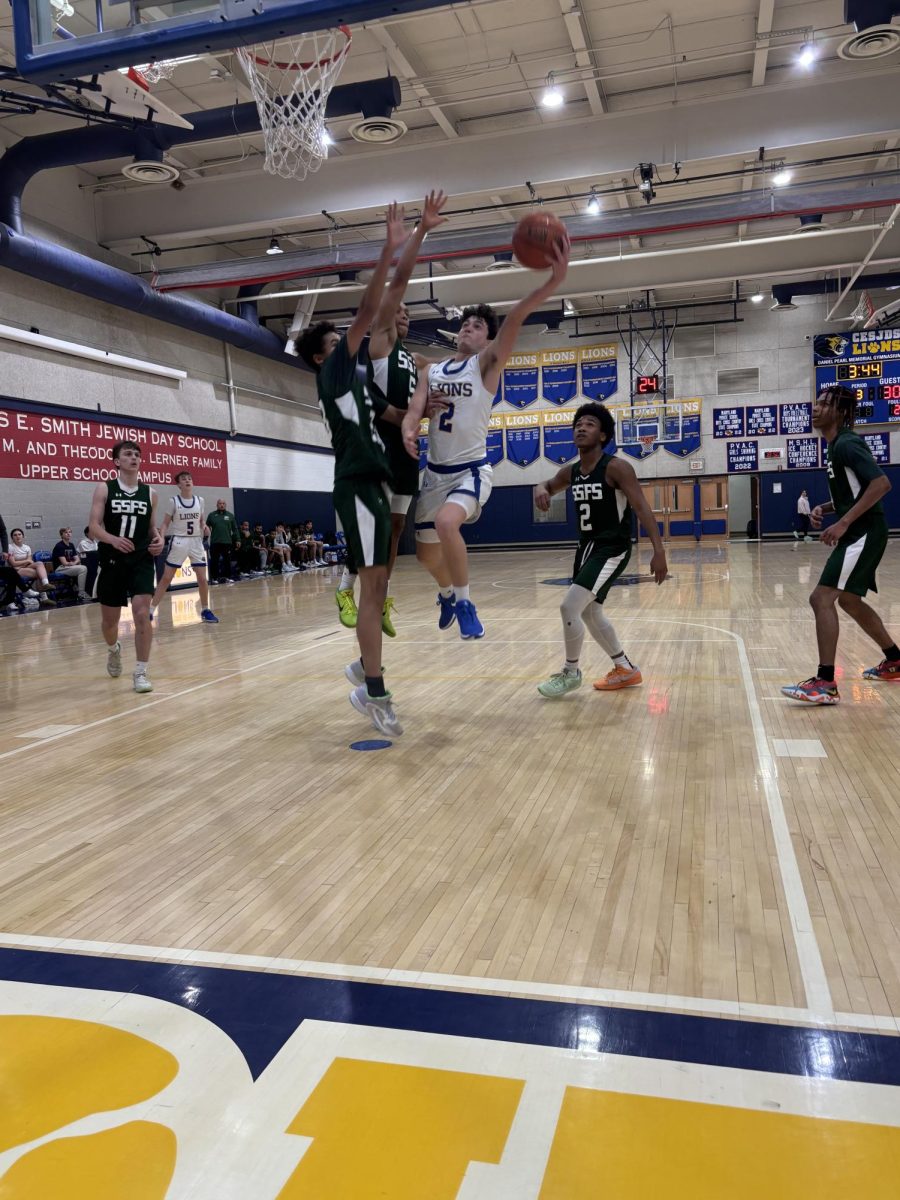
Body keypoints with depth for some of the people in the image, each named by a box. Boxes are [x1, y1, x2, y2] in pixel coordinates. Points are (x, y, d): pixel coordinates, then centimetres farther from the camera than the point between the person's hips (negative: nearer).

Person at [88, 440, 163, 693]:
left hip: (142, 560, 1)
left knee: (142, 614, -14)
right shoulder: (104, 489, -1)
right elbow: (93, 527, -7)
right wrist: (113, 539, -27)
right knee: (109, 618, 11)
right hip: (112, 561, 0)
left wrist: (159, 539, -7)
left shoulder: (149, 492, 6)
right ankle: (114, 649, 46)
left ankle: (140, 672, -4)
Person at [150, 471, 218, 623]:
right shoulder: (173, 501, -5)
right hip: (179, 541, -3)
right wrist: (161, 539, -18)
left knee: (203, 578, 2)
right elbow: (165, 523, -2)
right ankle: (151, 610, 4)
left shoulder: (199, 500, 4)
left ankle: (205, 610, 16)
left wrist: (205, 527, -6)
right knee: (166, 578, -2)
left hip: (196, 541, 3)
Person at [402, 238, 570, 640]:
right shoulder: (432, 371, 10)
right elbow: (415, 409, -2)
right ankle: (448, 592, 48)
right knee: (426, 553, 14)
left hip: (472, 470, -5)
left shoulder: (487, 363, -4)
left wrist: (555, 280, -36)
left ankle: (464, 602, -15)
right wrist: (408, 432, -28)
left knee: (447, 522, -35)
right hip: (435, 472, 6)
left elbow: (515, 319, -20)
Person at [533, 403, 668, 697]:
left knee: (569, 607, -15)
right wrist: (541, 489, -1)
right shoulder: (570, 473, 5)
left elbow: (642, 509, -20)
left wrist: (659, 552, -28)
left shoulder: (616, 468, -16)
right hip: (587, 547, 9)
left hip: (612, 549, -8)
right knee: (589, 612, 17)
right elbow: (549, 485, 25)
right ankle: (626, 670, 33)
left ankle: (571, 673, 6)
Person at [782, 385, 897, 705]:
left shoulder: (847, 444, -15)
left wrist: (843, 523, -28)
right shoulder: (836, 446, 15)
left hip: (864, 533, -11)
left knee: (821, 598, -17)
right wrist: (824, 508, 7)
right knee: (848, 600, 21)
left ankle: (825, 684, -16)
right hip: (858, 533, 11)